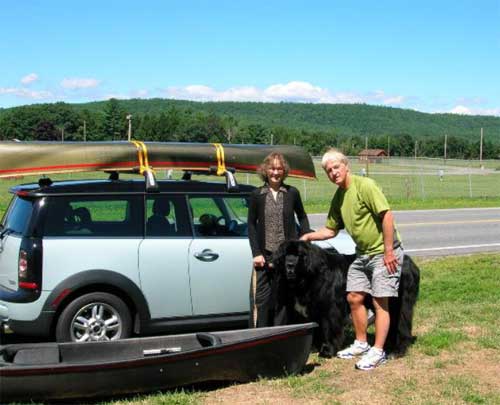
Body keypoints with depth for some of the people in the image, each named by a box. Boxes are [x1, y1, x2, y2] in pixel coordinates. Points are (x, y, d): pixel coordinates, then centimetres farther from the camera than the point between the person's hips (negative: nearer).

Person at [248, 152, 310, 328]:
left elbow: (302, 217, 15)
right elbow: (251, 225, 3)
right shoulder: (257, 194, 1)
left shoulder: (292, 193, 2)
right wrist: (256, 253, -5)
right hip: (264, 255, -1)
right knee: (260, 299, -2)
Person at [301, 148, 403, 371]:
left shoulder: (365, 185, -17)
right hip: (362, 253, 8)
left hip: (383, 252, -8)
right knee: (354, 298, 11)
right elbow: (331, 229, 17)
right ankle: (361, 343, 25)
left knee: (380, 302, -5)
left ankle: (378, 351, 0)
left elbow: (387, 215, -22)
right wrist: (309, 236, 2)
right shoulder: (338, 197, 9)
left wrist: (389, 251, -23)